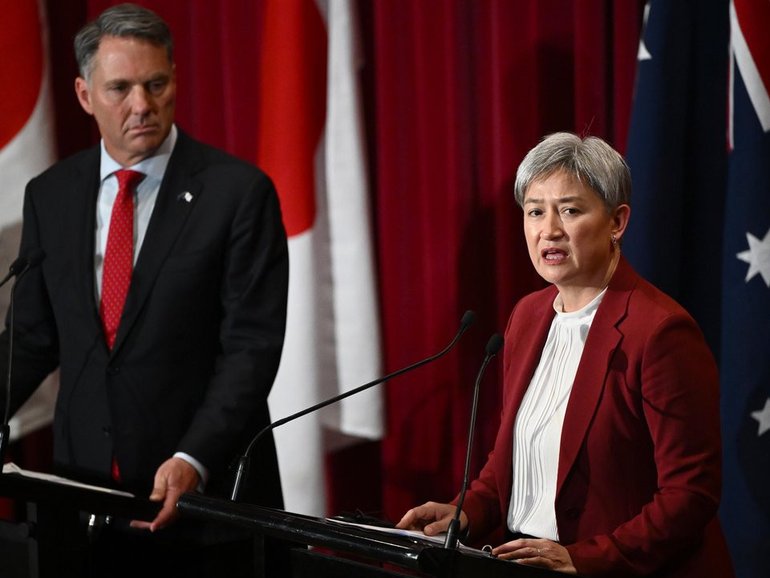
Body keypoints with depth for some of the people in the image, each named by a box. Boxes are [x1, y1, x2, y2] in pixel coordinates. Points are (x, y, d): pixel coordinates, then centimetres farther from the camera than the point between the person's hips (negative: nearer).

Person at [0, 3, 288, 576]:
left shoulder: (238, 191, -8)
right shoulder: (50, 194, 6)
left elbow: (252, 346, -12)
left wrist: (193, 460, -22)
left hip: (206, 487, -3)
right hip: (87, 482, 4)